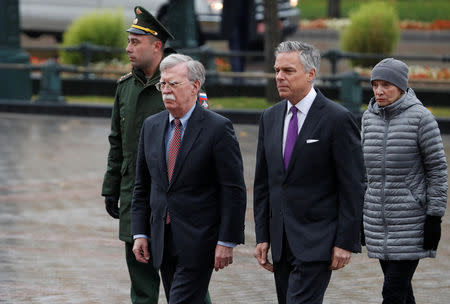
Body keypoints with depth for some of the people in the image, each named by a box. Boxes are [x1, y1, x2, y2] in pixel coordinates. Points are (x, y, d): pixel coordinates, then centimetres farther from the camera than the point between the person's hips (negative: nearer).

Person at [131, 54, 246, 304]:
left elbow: (233, 191, -10)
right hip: (163, 240, 6)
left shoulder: (218, 128, -8)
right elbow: (142, 186, 15)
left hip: (198, 242, -6)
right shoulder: (151, 126, 10)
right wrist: (140, 233, 7)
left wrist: (226, 242, -13)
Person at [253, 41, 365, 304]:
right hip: (281, 241, 7)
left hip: (317, 242, -7)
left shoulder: (337, 119, -9)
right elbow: (263, 183, 14)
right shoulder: (270, 118, 11)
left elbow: (353, 186, -9)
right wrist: (262, 237, 9)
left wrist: (345, 242, -13)